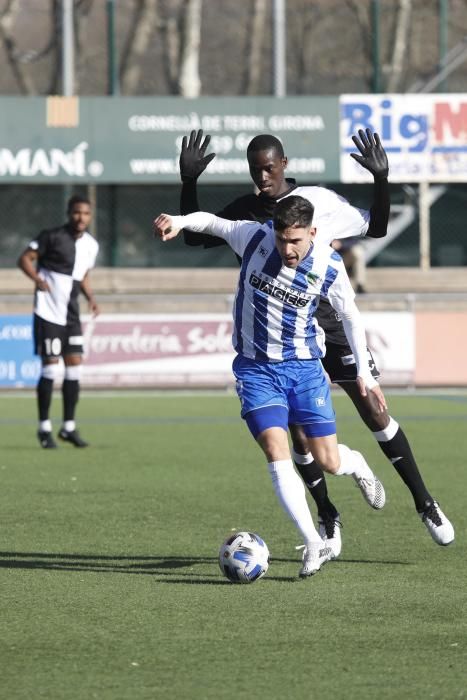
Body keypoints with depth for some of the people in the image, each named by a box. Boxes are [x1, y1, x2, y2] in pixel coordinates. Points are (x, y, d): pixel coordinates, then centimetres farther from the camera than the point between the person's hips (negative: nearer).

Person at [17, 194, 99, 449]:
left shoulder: (91, 245, 8)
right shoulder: (52, 236, -10)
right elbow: (25, 258, -10)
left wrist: (91, 297, 3)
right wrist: (37, 278, -27)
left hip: (71, 314, 6)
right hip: (48, 312, -6)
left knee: (75, 366, 0)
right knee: (50, 367, -6)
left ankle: (69, 427, 9)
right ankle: (44, 428, 3)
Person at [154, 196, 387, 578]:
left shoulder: (329, 266, -12)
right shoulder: (254, 238, -14)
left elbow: (351, 315, 4)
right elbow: (212, 222, 2)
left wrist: (364, 372, 5)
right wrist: (179, 221, -19)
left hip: (304, 365, 0)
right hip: (256, 369, 0)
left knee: (328, 461, 1)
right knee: (277, 454, -17)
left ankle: (358, 465, 40)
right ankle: (315, 545, -11)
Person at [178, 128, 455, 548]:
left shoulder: (318, 201, -4)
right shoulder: (244, 212, 2)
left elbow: (376, 229, 2)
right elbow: (195, 236, 8)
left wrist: (381, 180, -14)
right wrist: (189, 182, -4)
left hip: (329, 322, -2)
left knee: (373, 410, -7)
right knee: (299, 430, -3)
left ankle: (424, 503, 2)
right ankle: (328, 517, 14)